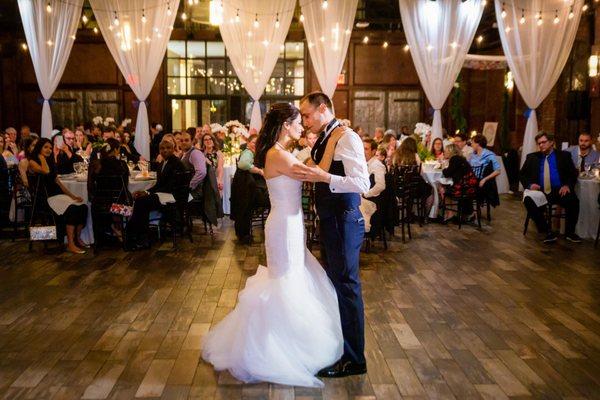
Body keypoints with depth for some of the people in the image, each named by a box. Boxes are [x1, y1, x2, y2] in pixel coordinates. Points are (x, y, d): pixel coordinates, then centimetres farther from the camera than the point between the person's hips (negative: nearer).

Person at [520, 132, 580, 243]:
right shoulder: (532, 157, 13)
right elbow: (522, 174, 14)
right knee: (528, 201, -31)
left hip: (559, 191, 0)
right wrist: (530, 184, -6)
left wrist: (567, 185, -10)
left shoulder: (564, 155, 10)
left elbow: (574, 173, 10)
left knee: (573, 201, -30)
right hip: (540, 191, 1)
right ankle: (547, 231, -18)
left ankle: (569, 232, -7)